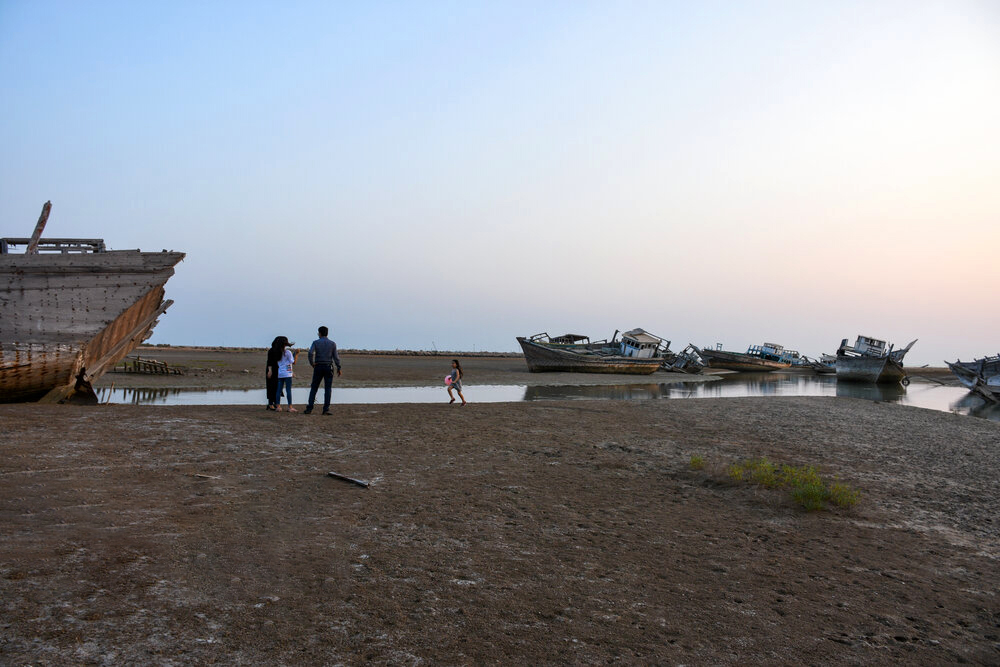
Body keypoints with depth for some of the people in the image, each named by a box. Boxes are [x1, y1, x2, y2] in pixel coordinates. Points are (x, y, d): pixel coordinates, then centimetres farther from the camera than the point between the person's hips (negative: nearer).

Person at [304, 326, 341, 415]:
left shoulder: (316, 342, 0)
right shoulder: (332, 344, 3)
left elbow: (311, 353, -15)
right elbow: (336, 357, 0)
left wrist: (312, 363, -2)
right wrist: (339, 368, 6)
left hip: (318, 367, 0)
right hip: (328, 367, 0)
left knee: (314, 388, 8)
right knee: (327, 389, 1)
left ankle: (309, 408, 4)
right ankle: (326, 409, -5)